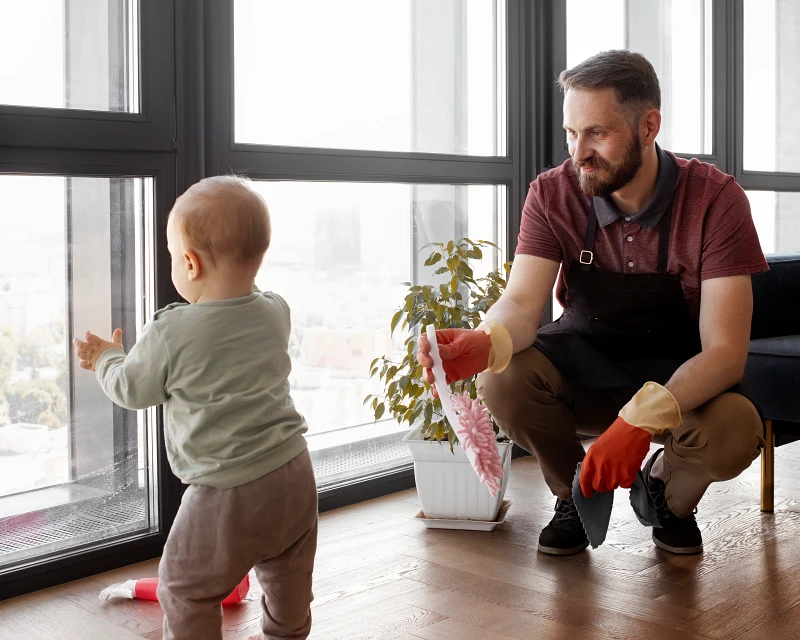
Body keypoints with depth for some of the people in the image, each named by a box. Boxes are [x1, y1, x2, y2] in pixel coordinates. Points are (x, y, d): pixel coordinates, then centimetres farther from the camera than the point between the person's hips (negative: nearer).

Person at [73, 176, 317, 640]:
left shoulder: (171, 334, -19)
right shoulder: (276, 313, -1)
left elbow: (132, 389, -2)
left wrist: (107, 359, 18)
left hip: (228, 494, -6)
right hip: (296, 475, 7)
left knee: (185, 589, 13)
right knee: (288, 581, 25)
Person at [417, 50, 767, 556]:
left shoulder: (715, 198, -20)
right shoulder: (553, 194, -12)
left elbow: (725, 351, -25)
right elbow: (522, 302, -22)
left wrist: (644, 417, -43)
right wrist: (484, 345, -48)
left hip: (681, 378, -2)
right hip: (582, 363, 2)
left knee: (733, 433, -35)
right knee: (502, 380, -30)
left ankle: (671, 495, 5)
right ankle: (576, 492, 3)